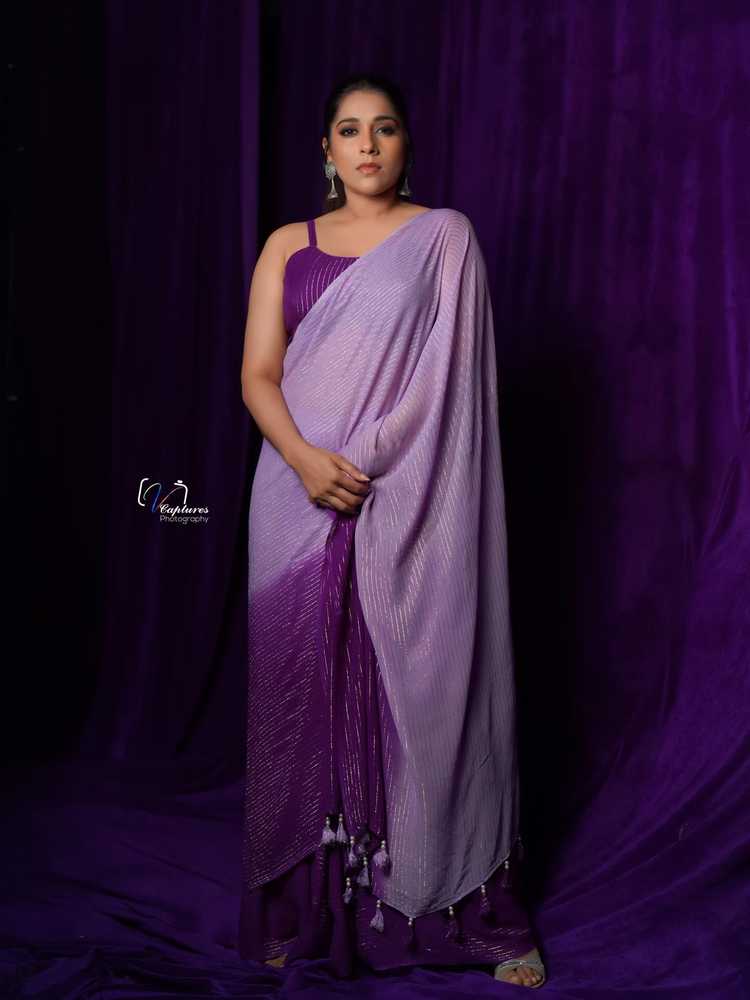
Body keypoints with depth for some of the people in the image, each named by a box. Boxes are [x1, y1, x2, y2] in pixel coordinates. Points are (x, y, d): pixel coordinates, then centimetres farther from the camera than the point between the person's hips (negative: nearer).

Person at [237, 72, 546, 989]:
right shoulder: (288, 246, 12)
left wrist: (365, 463, -10)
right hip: (302, 501, 3)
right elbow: (258, 374, 4)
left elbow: (449, 383, 0)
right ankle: (304, 907, 16)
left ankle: (461, 908, 10)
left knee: (422, 688, -1)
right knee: (308, 689, 5)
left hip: (412, 503, -2)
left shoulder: (446, 237, 6)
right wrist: (306, 458, -14)